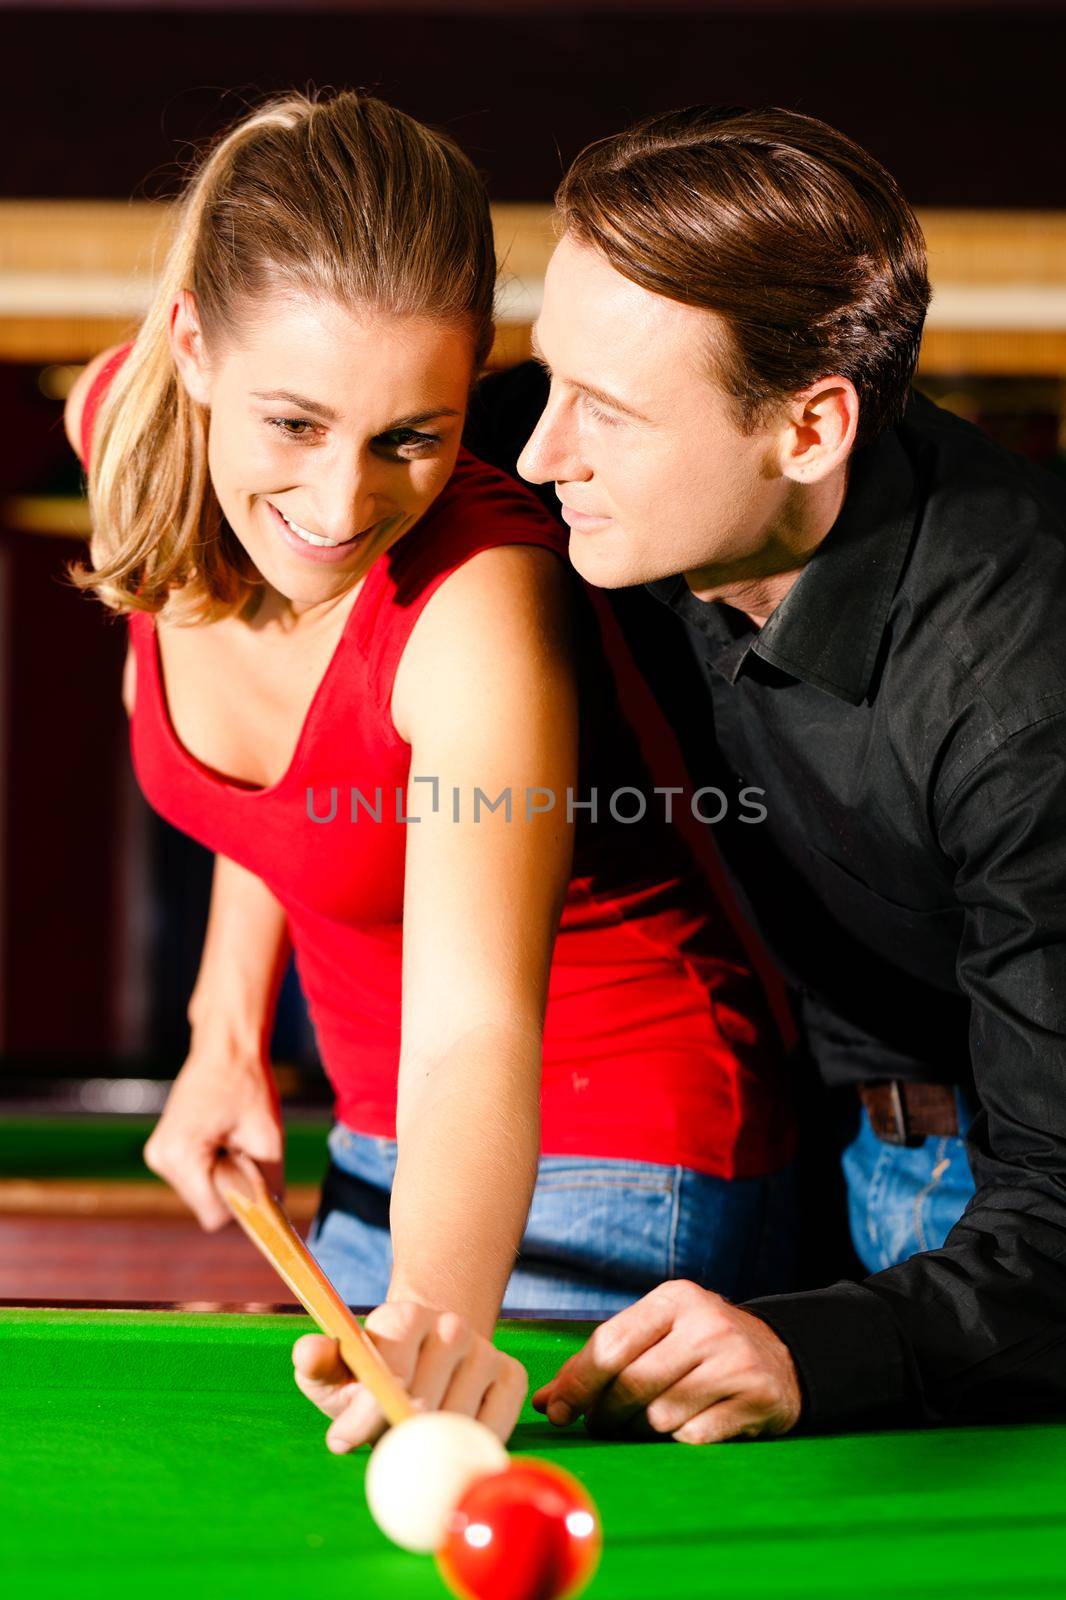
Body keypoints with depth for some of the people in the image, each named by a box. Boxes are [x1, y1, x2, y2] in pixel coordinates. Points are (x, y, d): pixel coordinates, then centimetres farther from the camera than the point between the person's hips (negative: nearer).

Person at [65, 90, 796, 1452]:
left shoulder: (483, 602, -33)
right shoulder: (121, 422, -13)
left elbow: (474, 1030, -49)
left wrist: (439, 1316, -67)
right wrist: (228, 1027, 2)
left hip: (615, 1166, -7)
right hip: (381, 1155, 7)